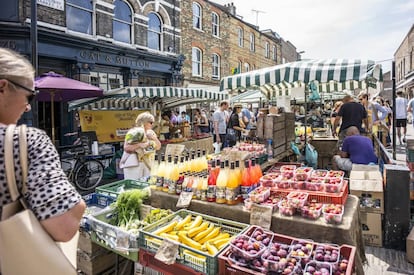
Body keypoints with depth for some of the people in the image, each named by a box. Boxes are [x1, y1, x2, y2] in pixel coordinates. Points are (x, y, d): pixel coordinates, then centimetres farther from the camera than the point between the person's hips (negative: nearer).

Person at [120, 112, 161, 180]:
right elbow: (126, 148, -11)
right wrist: (139, 145, -23)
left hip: (147, 164, 6)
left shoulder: (151, 133, 13)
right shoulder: (133, 132, -5)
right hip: (133, 164, -5)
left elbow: (158, 147, 15)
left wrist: (155, 139, -3)